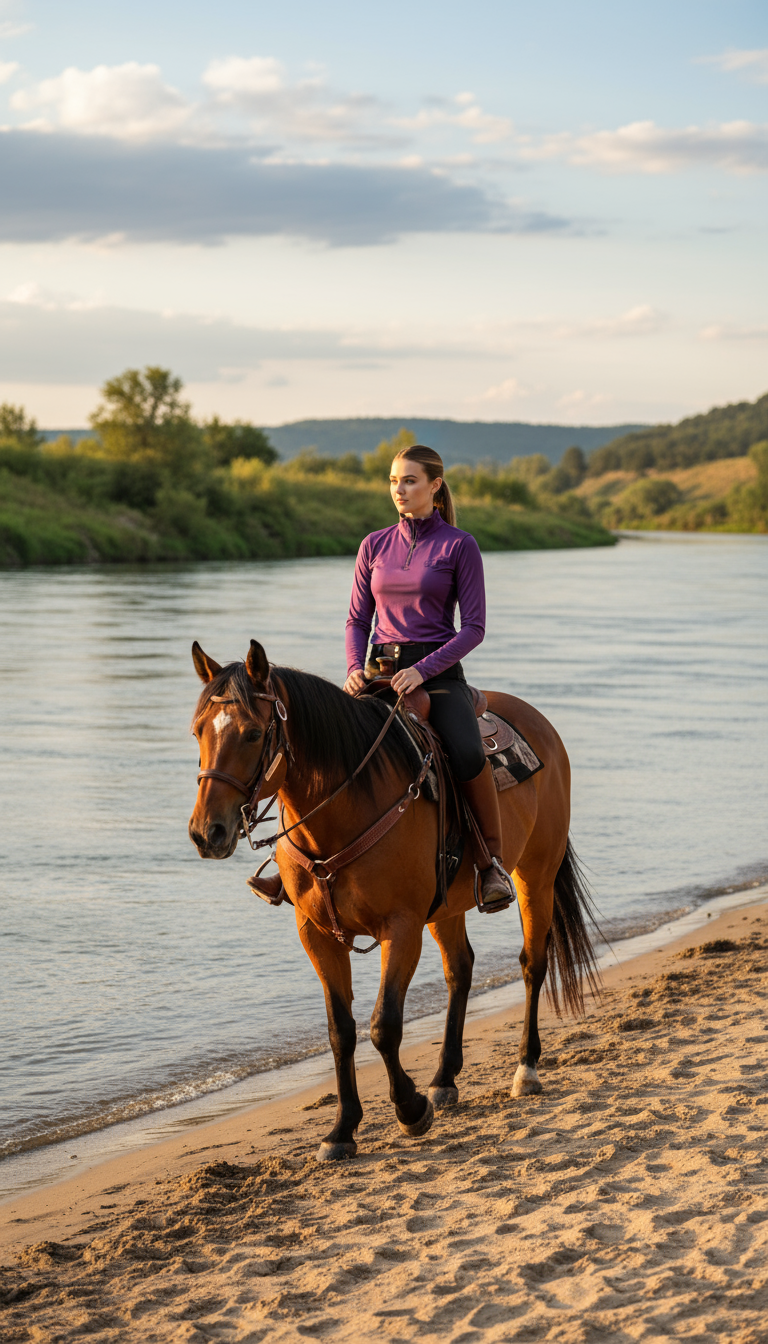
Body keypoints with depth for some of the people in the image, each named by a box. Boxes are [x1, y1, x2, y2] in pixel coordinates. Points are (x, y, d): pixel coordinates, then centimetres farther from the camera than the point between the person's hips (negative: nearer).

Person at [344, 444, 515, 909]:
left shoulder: (459, 546, -1)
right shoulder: (375, 546, 11)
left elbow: (474, 627, -6)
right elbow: (358, 619, 14)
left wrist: (422, 670, -18)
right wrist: (355, 668, -6)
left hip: (438, 673, -4)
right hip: (380, 672, 4)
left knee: (468, 755, -32)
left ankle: (494, 860, -13)